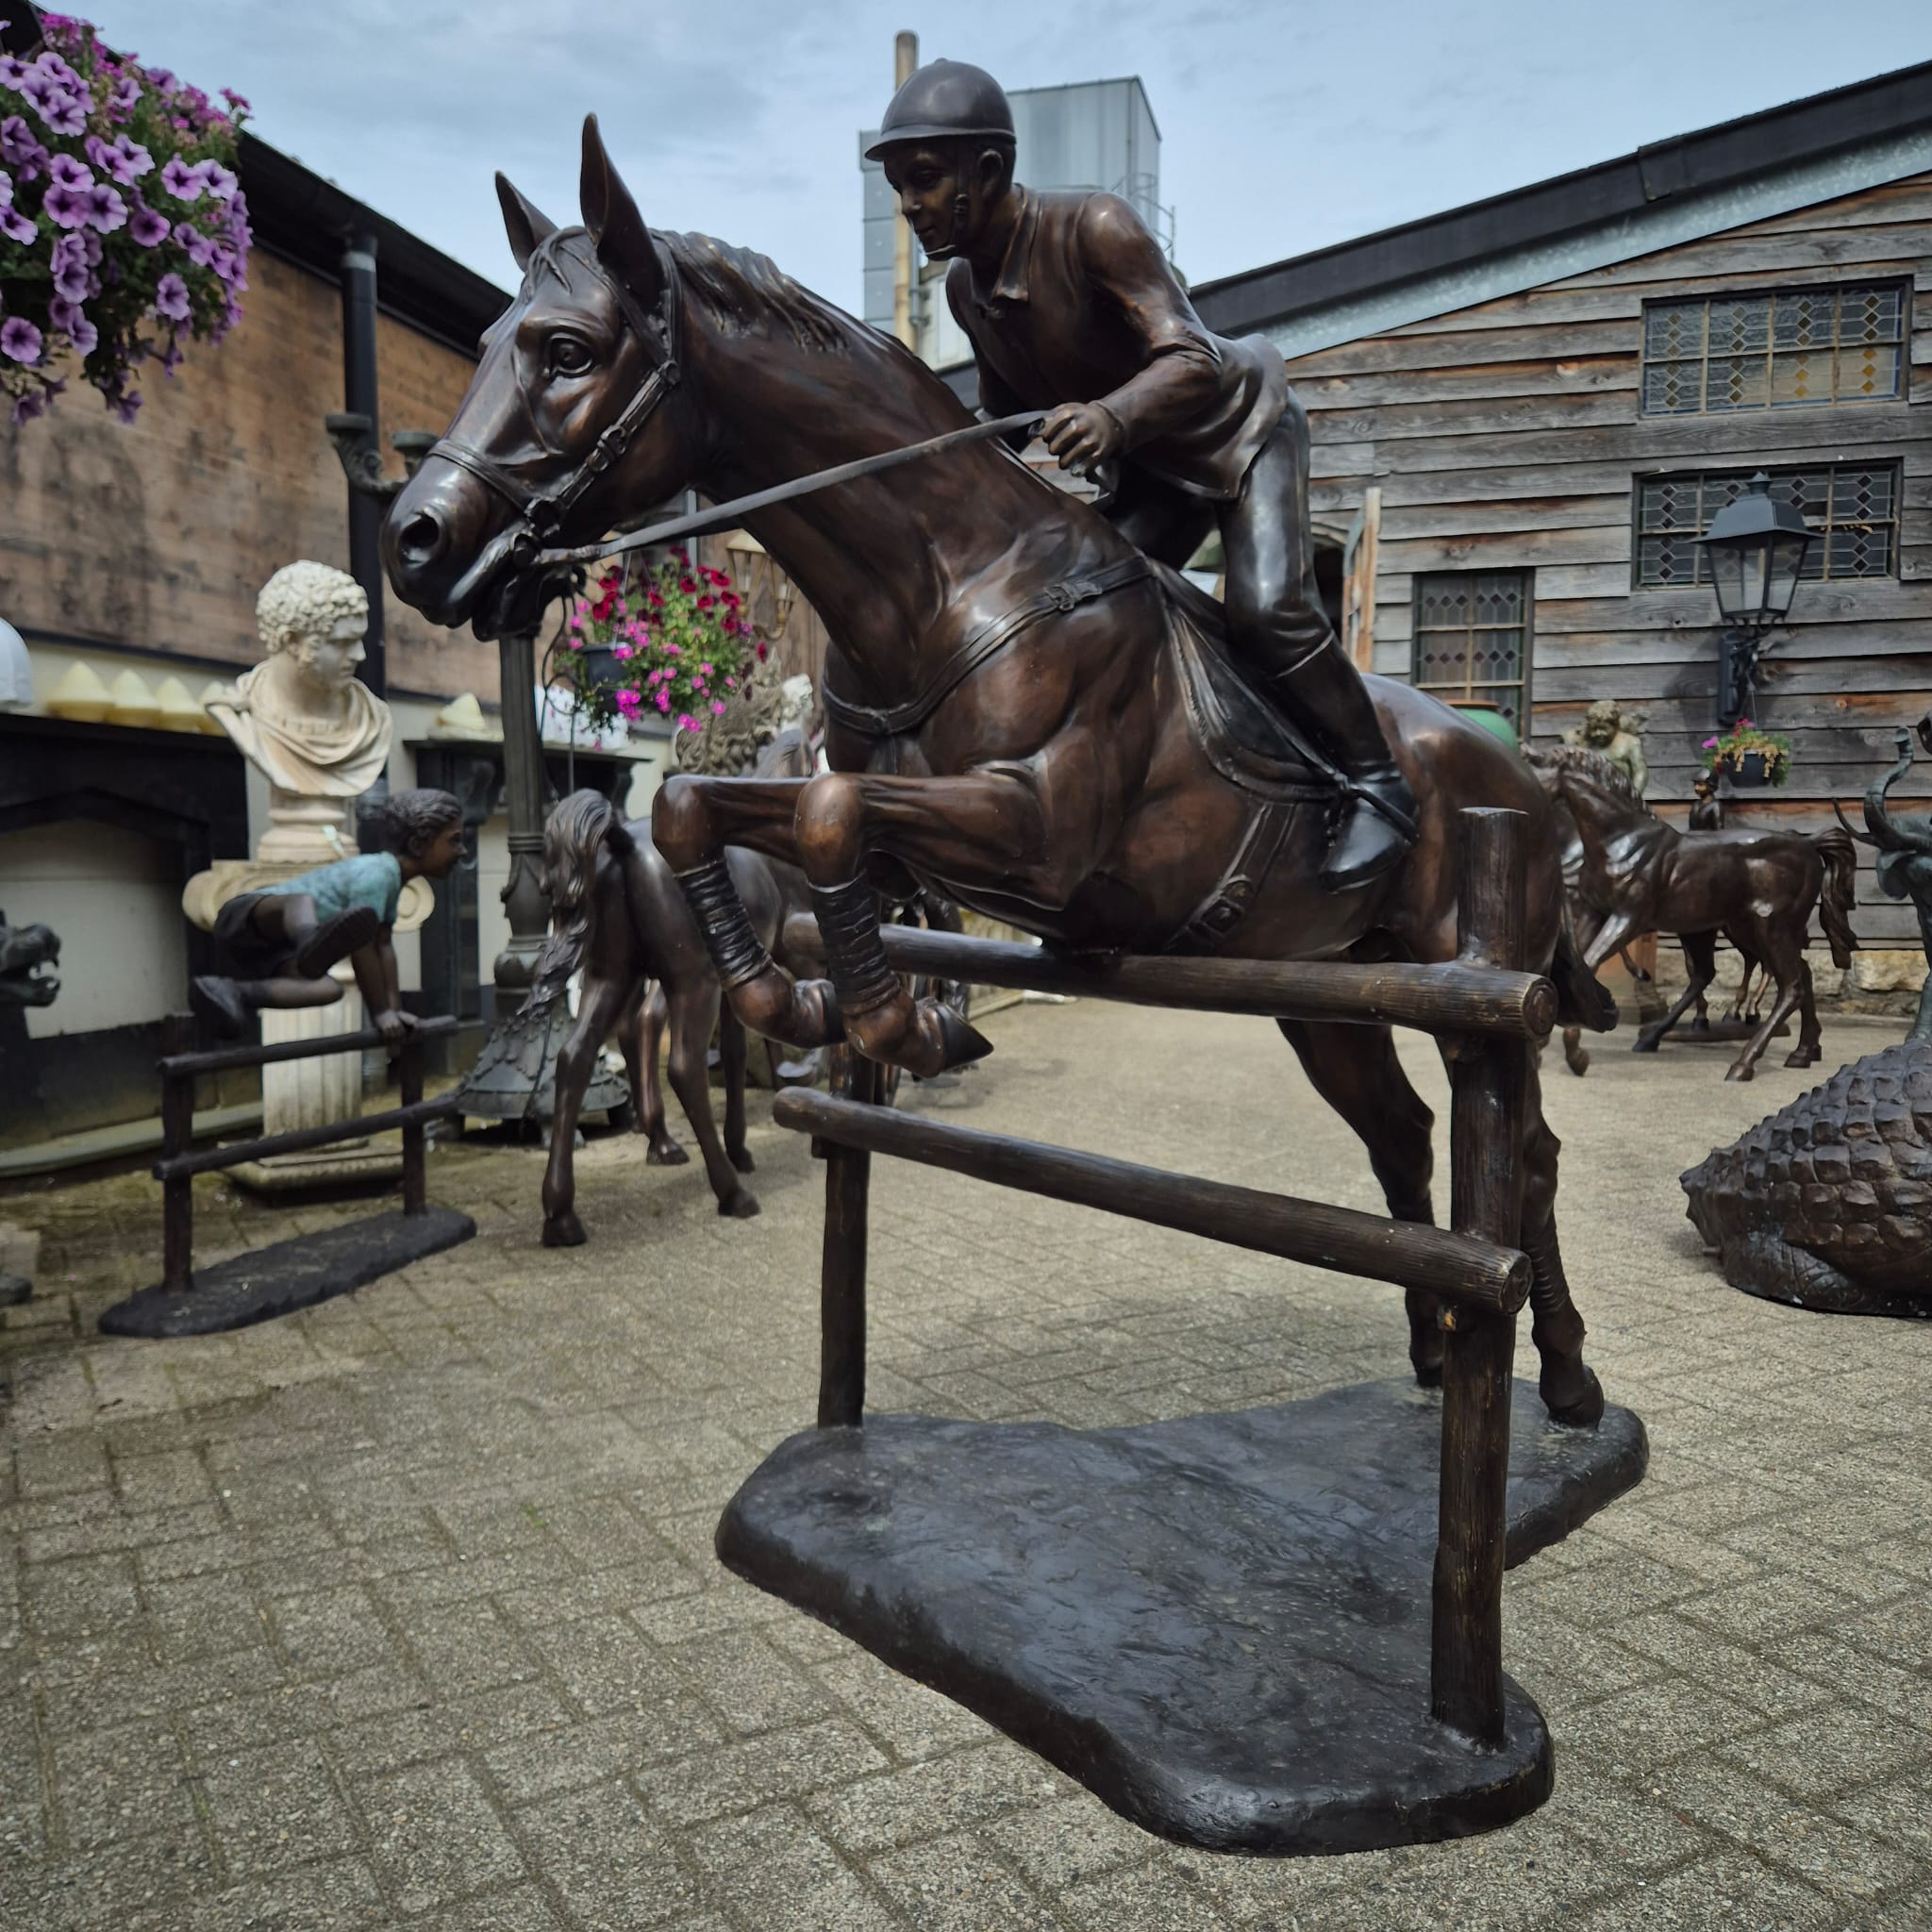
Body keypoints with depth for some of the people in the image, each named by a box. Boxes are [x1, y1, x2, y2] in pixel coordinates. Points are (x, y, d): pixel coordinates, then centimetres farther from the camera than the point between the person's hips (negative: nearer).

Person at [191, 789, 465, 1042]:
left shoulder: (391, 876, 11)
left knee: (328, 991, -13)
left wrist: (394, 1008, 11)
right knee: (303, 902, -39)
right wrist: (379, 1013, -18)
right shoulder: (376, 874, -20)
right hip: (245, 918, -9)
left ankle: (232, 992, -22)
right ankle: (310, 944, -73)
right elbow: (362, 951, -23)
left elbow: (383, 945, 14)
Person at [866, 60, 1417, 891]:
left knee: (1266, 609, -25)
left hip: (1240, 429, -7)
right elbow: (1002, 415, 8)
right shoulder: (965, 286, -9)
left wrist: (1113, 415, -61)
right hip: (1145, 468, 7)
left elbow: (1191, 360, -42)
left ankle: (1378, 790, -10)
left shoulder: (1095, 229, -31)